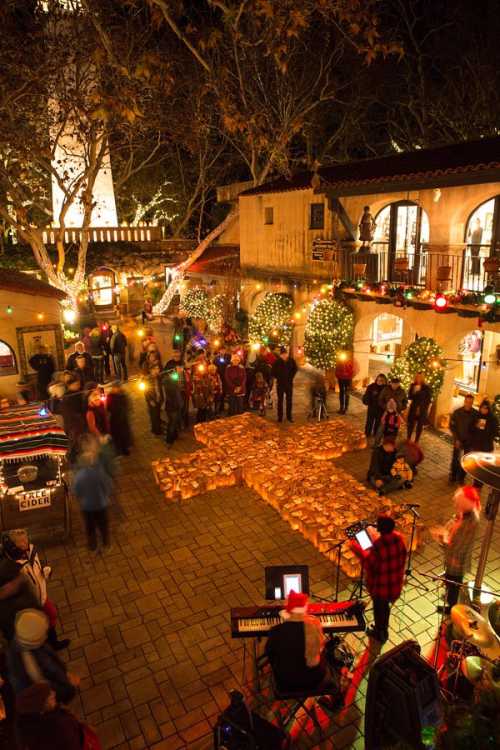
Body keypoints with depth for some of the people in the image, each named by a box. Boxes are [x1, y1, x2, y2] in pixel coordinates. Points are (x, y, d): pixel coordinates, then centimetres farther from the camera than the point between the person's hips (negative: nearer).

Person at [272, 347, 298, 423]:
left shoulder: (291, 360, -6)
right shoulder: (277, 362, -12)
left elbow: (295, 369, 11)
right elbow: (273, 372, -2)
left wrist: (291, 376, 4)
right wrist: (278, 377, -7)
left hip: (289, 383, 2)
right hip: (280, 383, -2)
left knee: (289, 400, 9)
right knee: (280, 400, 6)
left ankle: (289, 416, 21)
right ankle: (280, 417, 14)